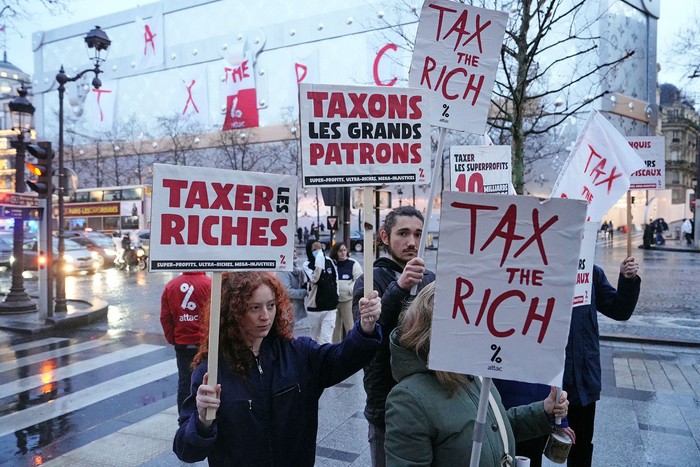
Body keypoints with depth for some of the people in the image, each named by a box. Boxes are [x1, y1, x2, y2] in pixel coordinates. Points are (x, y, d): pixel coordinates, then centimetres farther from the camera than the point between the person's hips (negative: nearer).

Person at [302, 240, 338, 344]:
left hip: (330, 307, 1)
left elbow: (336, 280, 15)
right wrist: (319, 257, -28)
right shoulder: (307, 264, -8)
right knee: (316, 337, 15)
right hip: (314, 307, -1)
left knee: (326, 339, -6)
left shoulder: (329, 261, 2)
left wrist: (335, 298, 16)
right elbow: (314, 278, -28)